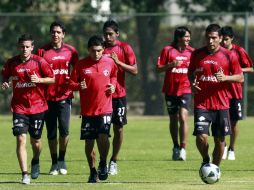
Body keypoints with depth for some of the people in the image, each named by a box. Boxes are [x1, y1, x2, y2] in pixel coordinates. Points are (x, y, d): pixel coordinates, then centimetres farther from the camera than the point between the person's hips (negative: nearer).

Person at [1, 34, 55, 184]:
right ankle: (25, 174, -12)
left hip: (38, 106, 0)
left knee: (35, 140, 10)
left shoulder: (40, 62, -5)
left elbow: (52, 78, 0)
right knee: (21, 139, -13)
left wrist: (39, 80, -17)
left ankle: (36, 162, 42)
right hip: (19, 107, 0)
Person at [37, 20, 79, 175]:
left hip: (65, 96, 0)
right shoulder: (43, 51, 2)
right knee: (51, 132, 4)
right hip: (48, 97, 0)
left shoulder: (70, 51, 6)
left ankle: (62, 160, 8)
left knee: (64, 129, -11)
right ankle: (54, 163, 16)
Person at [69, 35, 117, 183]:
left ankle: (103, 163, 6)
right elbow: (71, 83, 3)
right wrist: (79, 86, -18)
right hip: (88, 110, 0)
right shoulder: (81, 65, -2)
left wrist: (113, 85, 3)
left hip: (105, 108, 0)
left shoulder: (110, 63, 3)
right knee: (89, 142, 4)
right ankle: (93, 171, 22)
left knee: (103, 136, -19)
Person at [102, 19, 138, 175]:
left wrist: (118, 62, -14)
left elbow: (135, 70, -4)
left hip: (119, 94, -1)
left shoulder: (125, 48, -1)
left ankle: (114, 161, 13)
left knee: (119, 128, 2)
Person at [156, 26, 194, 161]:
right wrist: (170, 65, -17)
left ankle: (183, 149, -17)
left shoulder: (191, 52, 5)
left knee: (183, 118, -16)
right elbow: (158, 68, -1)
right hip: (171, 90, 0)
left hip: (185, 90, 0)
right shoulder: (167, 50, -1)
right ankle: (176, 147, 26)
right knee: (173, 119, 10)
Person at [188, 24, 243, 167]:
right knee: (201, 137, -14)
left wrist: (225, 78, -16)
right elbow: (191, 72, 19)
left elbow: (240, 77, 3)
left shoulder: (229, 56, -1)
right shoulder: (197, 54, 4)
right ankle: (205, 160, 15)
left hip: (221, 105, 0)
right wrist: (192, 83, -2)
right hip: (202, 103, 0)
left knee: (220, 140, 4)